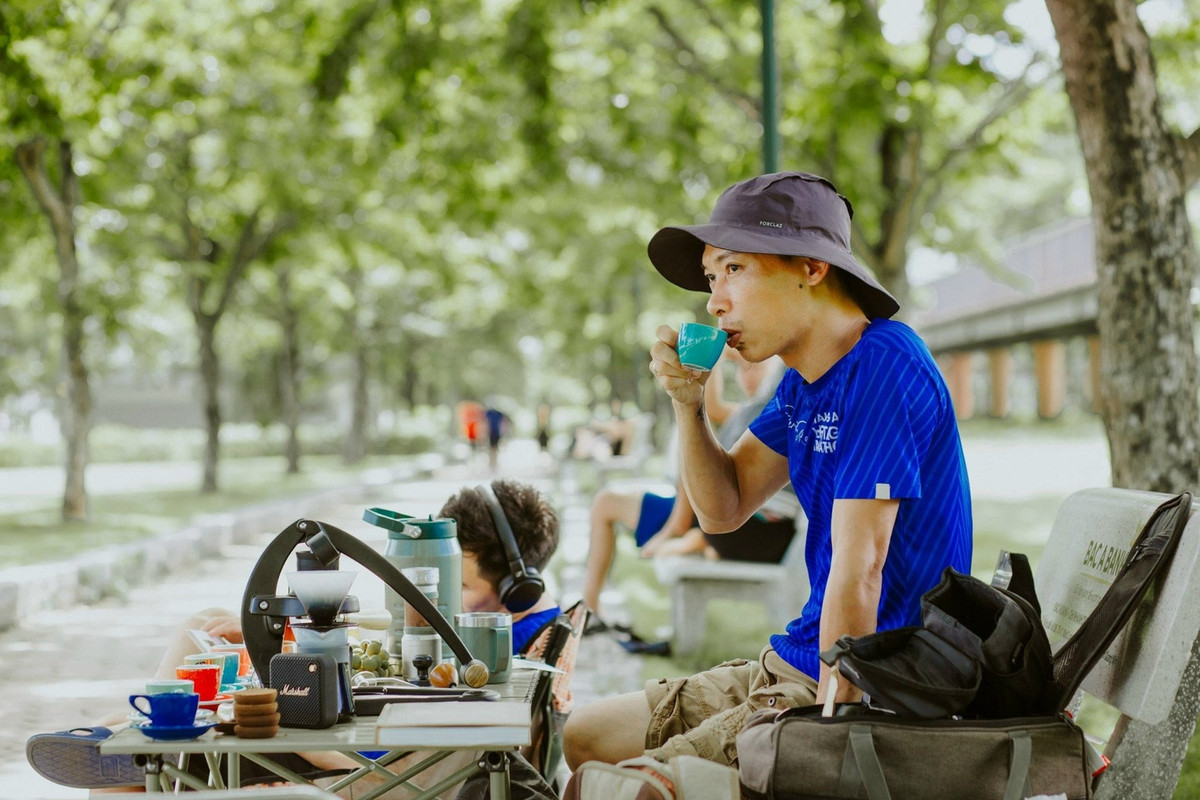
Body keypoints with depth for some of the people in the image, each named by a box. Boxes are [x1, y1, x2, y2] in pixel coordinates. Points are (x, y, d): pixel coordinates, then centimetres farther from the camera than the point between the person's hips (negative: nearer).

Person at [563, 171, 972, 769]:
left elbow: (858, 570, -23)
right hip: (791, 665, 10)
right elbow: (722, 509, 15)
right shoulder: (805, 382, 11)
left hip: (857, 694, -10)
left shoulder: (882, 368, -20)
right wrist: (687, 401, -1)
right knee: (578, 739, 14)